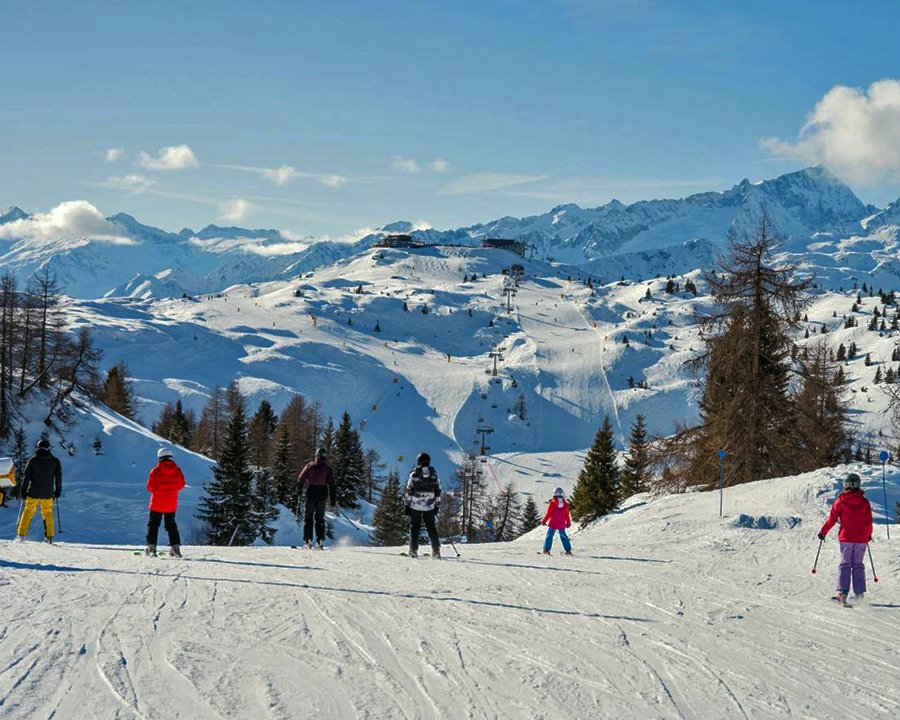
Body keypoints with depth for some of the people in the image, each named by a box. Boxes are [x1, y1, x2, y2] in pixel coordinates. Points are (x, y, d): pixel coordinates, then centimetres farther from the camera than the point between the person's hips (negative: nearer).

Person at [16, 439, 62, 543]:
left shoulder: (32, 460, -4)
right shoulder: (55, 461, 0)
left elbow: (27, 477, -4)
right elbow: (58, 477, 4)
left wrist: (23, 491, 3)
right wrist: (58, 491, 13)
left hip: (33, 492, -1)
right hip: (48, 493, 1)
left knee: (28, 512, 8)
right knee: (48, 514, 12)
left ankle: (21, 535, 3)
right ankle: (49, 537, 7)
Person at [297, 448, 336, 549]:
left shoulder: (310, 466, 0)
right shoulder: (328, 469, 1)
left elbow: (300, 479, 0)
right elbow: (332, 485, -1)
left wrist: (299, 491, 17)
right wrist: (333, 502, 3)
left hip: (311, 494, -1)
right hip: (323, 494, 1)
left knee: (308, 517, 7)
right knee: (320, 518, 11)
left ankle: (307, 540, -3)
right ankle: (320, 541, 2)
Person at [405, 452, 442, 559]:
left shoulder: (414, 474, -3)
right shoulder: (434, 475, 4)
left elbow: (409, 492, -3)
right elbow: (438, 492, 7)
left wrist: (407, 505, 3)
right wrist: (437, 506, 15)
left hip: (415, 506, -2)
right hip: (429, 507, 2)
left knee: (414, 528, 5)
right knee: (432, 528, 9)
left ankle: (413, 551, -2)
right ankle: (436, 551, 4)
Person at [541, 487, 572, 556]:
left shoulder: (552, 503, -9)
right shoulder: (565, 504, 2)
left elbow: (548, 513, -8)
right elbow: (567, 515, 8)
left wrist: (544, 521, 1)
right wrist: (568, 523, 21)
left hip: (552, 524, -3)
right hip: (562, 525, 3)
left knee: (549, 535, 3)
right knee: (563, 536, 14)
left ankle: (546, 549, -3)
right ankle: (568, 550, 12)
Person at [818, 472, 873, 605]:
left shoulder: (841, 501, -4)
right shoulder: (864, 501, 3)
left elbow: (832, 519, -2)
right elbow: (869, 522, 9)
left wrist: (823, 532, 10)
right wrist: (868, 535, 26)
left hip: (846, 538, -2)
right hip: (861, 539, 2)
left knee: (845, 564, 1)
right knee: (858, 565, 9)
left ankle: (842, 593, -10)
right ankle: (859, 593, 6)